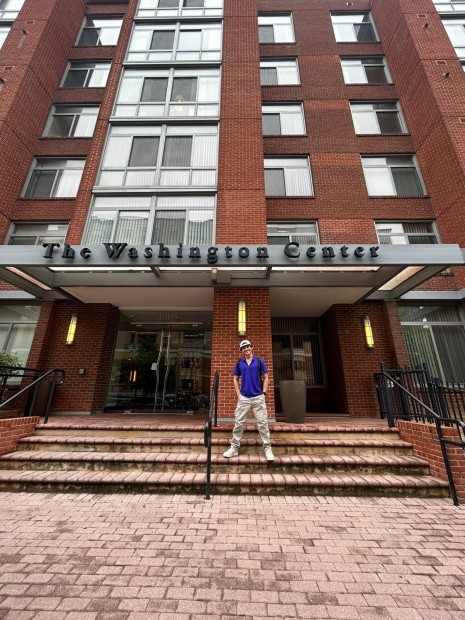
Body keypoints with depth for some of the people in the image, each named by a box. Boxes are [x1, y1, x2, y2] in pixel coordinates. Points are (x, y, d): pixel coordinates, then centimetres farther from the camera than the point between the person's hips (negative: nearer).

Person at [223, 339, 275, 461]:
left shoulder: (259, 361, 1)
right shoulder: (239, 363, 5)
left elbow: (265, 377, 5)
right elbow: (236, 379, 11)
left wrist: (264, 393, -2)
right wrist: (238, 394, 2)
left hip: (258, 397, -1)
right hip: (243, 397, 1)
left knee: (262, 423, 4)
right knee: (239, 423, 7)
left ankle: (267, 448, 16)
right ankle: (234, 448, 19)